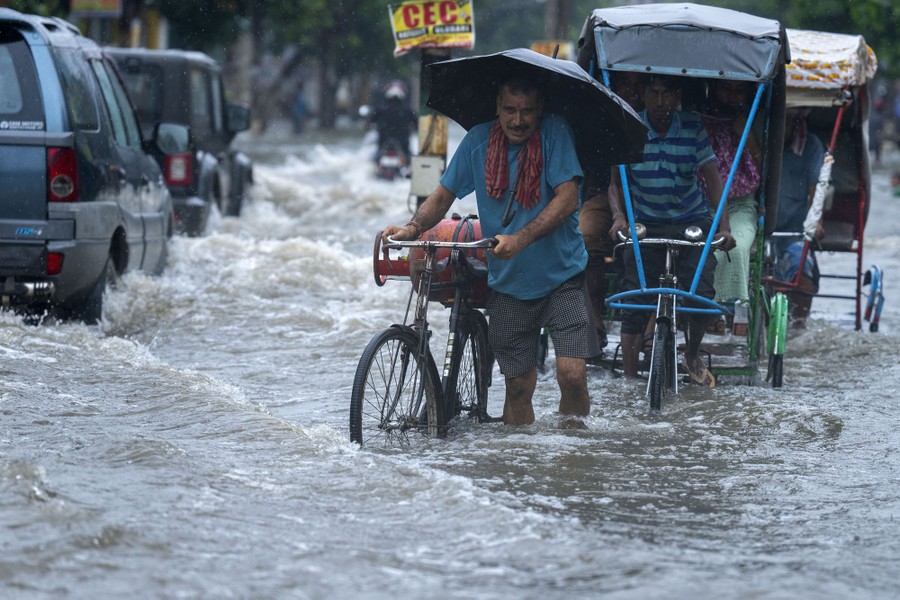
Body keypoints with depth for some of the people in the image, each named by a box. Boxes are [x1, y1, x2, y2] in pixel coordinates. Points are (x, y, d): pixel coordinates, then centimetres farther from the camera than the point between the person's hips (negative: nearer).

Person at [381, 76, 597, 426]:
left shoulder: (554, 132, -11)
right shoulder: (479, 141, -1)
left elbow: (567, 199, -19)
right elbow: (444, 195, 5)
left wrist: (520, 239, -32)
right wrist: (413, 228, -16)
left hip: (561, 276, -3)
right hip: (507, 283, 3)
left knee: (572, 373, -15)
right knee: (518, 384, 3)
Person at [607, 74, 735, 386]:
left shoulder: (693, 128, -6)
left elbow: (713, 179, -7)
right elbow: (616, 182, -3)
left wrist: (723, 227, -18)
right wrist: (619, 217, -22)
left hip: (693, 222, 0)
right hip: (646, 225, 0)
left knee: (702, 291, -16)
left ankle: (693, 354, 13)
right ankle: (628, 379, -4)